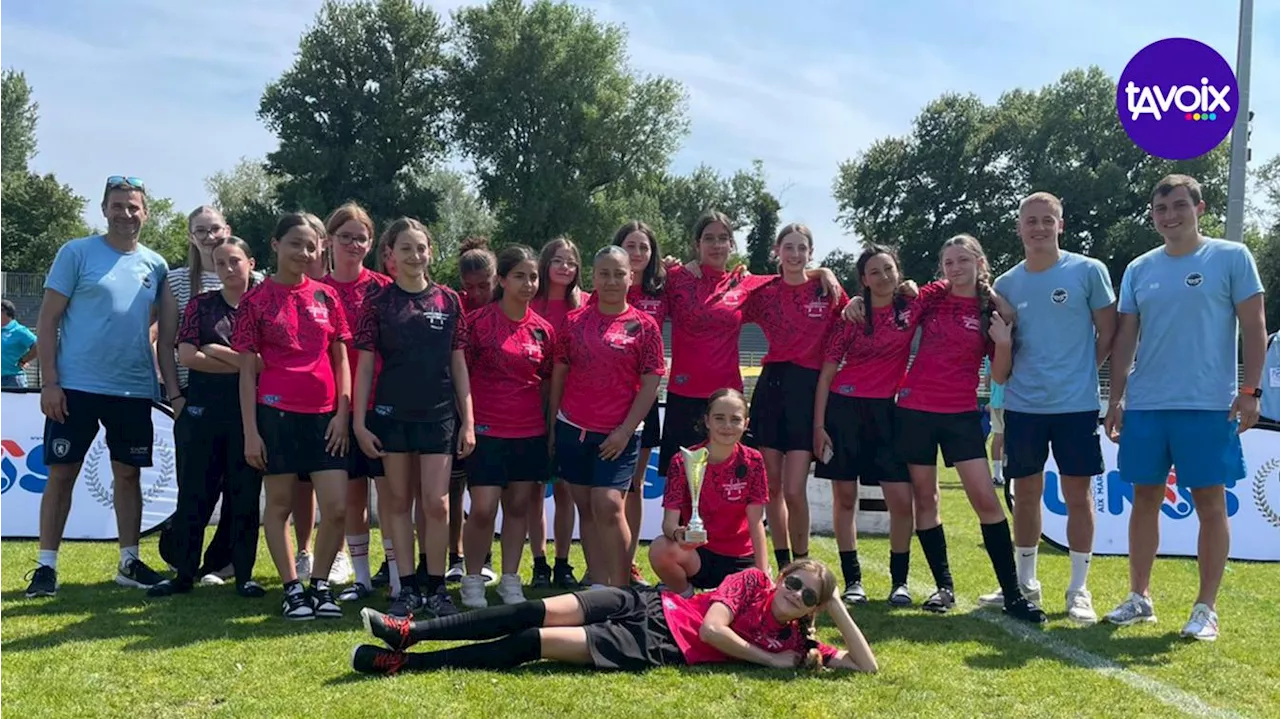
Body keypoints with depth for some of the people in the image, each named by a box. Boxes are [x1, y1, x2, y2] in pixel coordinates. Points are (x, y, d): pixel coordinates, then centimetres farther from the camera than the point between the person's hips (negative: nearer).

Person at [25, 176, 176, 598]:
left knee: (128, 474, 10)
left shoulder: (155, 265, 8)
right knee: (62, 474, 1)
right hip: (76, 387, -3)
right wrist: (49, 382, -11)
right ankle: (46, 566, 9)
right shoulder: (76, 253, -2)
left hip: (135, 390, 4)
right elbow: (47, 321, -4)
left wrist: (175, 390, 6)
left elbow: (166, 335, 12)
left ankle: (129, 562, 19)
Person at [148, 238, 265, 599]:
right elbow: (186, 356, -5)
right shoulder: (201, 304, 8)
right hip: (202, 410, 1)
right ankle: (184, 573, 14)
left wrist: (216, 350, -9)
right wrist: (241, 363, -9)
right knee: (193, 494, 5)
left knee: (245, 495, 4)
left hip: (247, 411, -1)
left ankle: (244, 575, 12)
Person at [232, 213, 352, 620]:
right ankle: (292, 589, 16)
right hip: (276, 412, -2)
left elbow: (341, 359, 11)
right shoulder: (256, 300, 1)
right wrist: (250, 431, -5)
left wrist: (342, 413, 1)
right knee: (280, 503, 5)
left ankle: (320, 585, 13)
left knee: (337, 507, -3)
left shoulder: (326, 296, 9)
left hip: (324, 414, 3)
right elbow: (247, 370, 0)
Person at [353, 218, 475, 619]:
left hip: (439, 414, 0)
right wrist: (359, 422, -5)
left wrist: (468, 420, 1)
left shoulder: (449, 301, 4)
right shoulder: (377, 304, 1)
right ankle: (408, 589, 15)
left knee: (437, 503, -2)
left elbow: (458, 363, 5)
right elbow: (365, 366, 1)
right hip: (392, 414, 0)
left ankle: (436, 589, 10)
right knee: (398, 501, 6)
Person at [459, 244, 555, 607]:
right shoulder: (479, 321, -5)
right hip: (487, 430, -4)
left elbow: (547, 383, 13)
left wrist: (549, 429, 10)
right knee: (483, 509, -7)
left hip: (530, 433, 4)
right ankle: (472, 581, 11)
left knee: (519, 507, 8)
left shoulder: (543, 329, 6)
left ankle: (510, 580, 20)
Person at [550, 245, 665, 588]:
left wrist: (625, 431, -10)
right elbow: (558, 375, 10)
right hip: (573, 428, 4)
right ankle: (599, 588, 14)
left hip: (618, 434, -4)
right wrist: (552, 426, 8)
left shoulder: (643, 326, -3)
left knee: (608, 504, -14)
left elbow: (651, 382, -5)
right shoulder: (574, 321, 6)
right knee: (586, 508, 7)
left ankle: (620, 588, -4)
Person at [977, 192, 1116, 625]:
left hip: (1076, 404, -3)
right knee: (1025, 494, 11)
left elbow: (1108, 333, 1)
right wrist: (1000, 369, -6)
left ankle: (1078, 589, 11)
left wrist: (1080, 374, -2)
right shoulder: (1006, 284, 7)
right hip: (1022, 406, 3)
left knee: (1078, 494, 2)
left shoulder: (1088, 272, -3)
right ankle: (1024, 582, 23)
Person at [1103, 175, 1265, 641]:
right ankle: (1139, 597, 20)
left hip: (1208, 406, -4)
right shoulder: (1139, 269, 10)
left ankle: (1206, 608, 10)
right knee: (1145, 498, 9)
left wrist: (1250, 390, -9)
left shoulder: (1231, 257, 0)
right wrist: (1116, 400, 8)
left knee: (1210, 502, 2)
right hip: (1145, 406, 4)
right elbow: (1125, 338, 12)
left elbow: (1254, 327, -2)